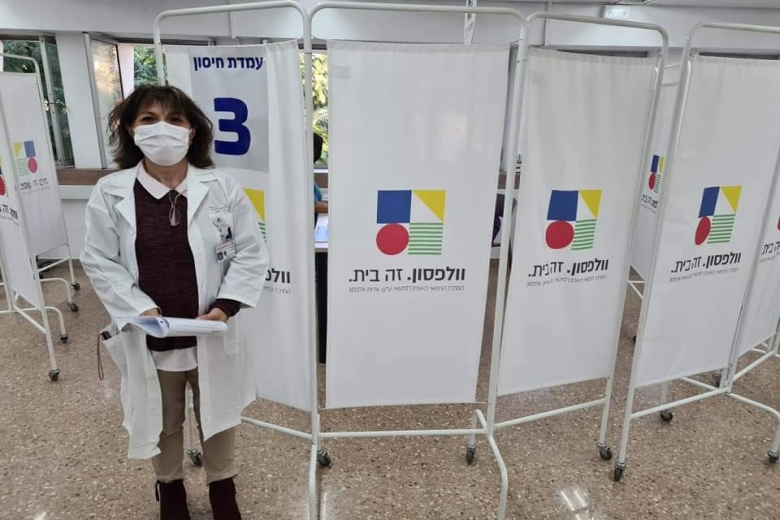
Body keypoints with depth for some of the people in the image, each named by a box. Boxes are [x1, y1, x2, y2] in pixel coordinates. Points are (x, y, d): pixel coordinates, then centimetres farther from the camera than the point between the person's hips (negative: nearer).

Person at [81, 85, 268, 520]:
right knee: (161, 422, 23)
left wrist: (226, 304, -16)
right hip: (148, 337, 1)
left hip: (212, 334, 0)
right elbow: (100, 262, -3)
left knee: (219, 417, 20)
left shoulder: (223, 188, -8)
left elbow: (251, 253, -6)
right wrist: (138, 308, -16)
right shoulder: (110, 194, -7)